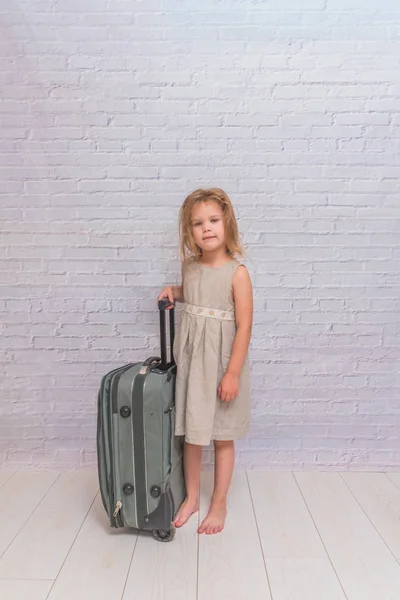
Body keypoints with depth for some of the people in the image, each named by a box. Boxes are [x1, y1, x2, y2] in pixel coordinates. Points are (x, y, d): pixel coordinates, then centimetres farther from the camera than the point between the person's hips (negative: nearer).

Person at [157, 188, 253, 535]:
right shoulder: (190, 266, 1)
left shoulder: (237, 272, -14)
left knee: (222, 438, 13)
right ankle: (191, 497, 38)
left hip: (221, 363, -4)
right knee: (191, 434, 17)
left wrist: (233, 373, -17)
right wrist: (174, 291, 3)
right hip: (190, 361, 5)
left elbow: (244, 326, -15)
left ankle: (219, 505, 34)